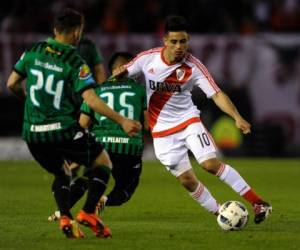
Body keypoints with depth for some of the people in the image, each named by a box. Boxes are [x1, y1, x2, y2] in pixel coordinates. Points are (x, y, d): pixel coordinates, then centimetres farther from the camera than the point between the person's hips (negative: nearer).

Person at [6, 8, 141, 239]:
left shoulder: (33, 51, 5)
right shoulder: (75, 62, -9)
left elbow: (12, 84, 11)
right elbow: (91, 99, -18)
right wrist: (122, 121, -16)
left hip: (32, 133, 5)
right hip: (63, 130, -5)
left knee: (61, 175, 25)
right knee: (103, 161, 15)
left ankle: (65, 218, -1)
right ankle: (88, 212, -1)